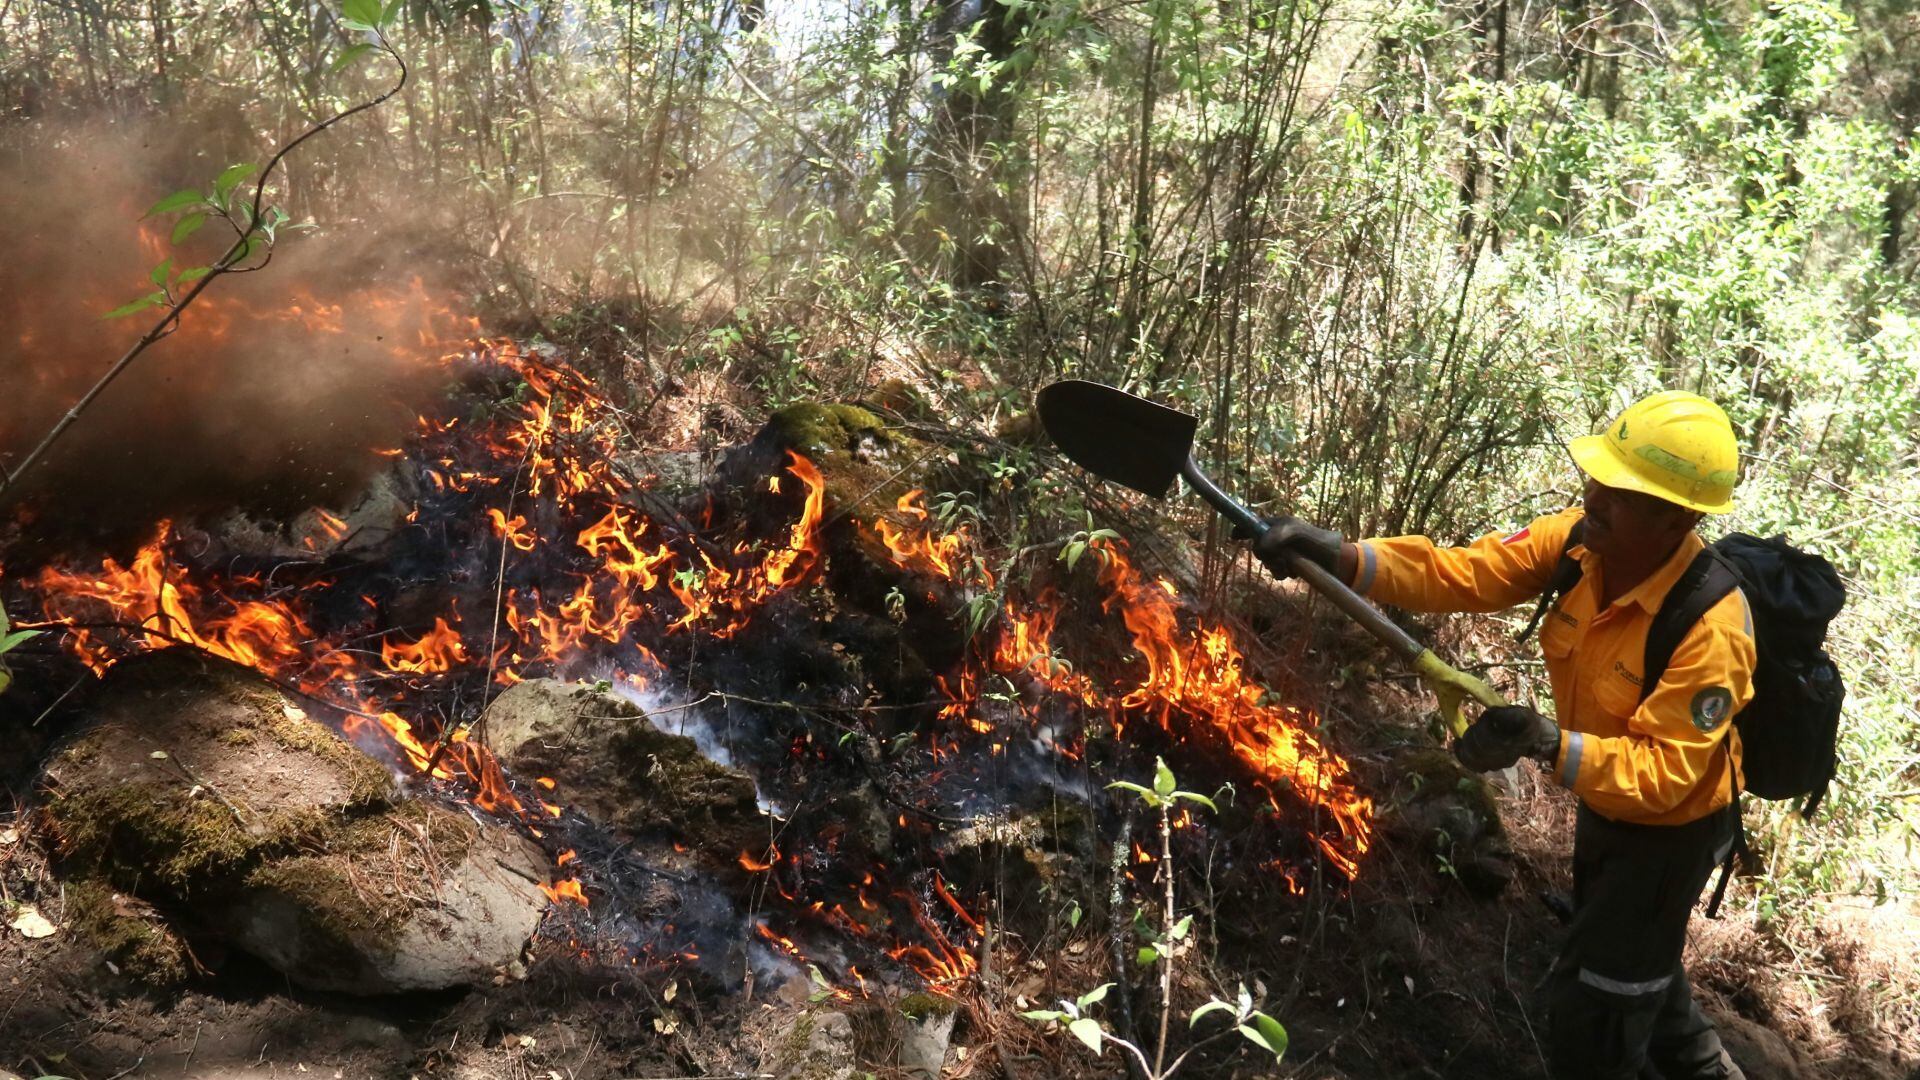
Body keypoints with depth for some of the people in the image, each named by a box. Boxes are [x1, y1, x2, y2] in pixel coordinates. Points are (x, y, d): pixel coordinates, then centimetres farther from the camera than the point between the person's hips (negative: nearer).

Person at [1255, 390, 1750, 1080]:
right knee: (1635, 962, 31)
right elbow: (1461, 574, -20)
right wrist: (1339, 558, -33)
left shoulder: (1709, 630, -37)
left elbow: (1662, 771, -35)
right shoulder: (1578, 540, -19)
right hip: (1605, 807, 7)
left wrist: (1545, 744, -49)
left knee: (1588, 1006, 6)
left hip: (1671, 828, -7)